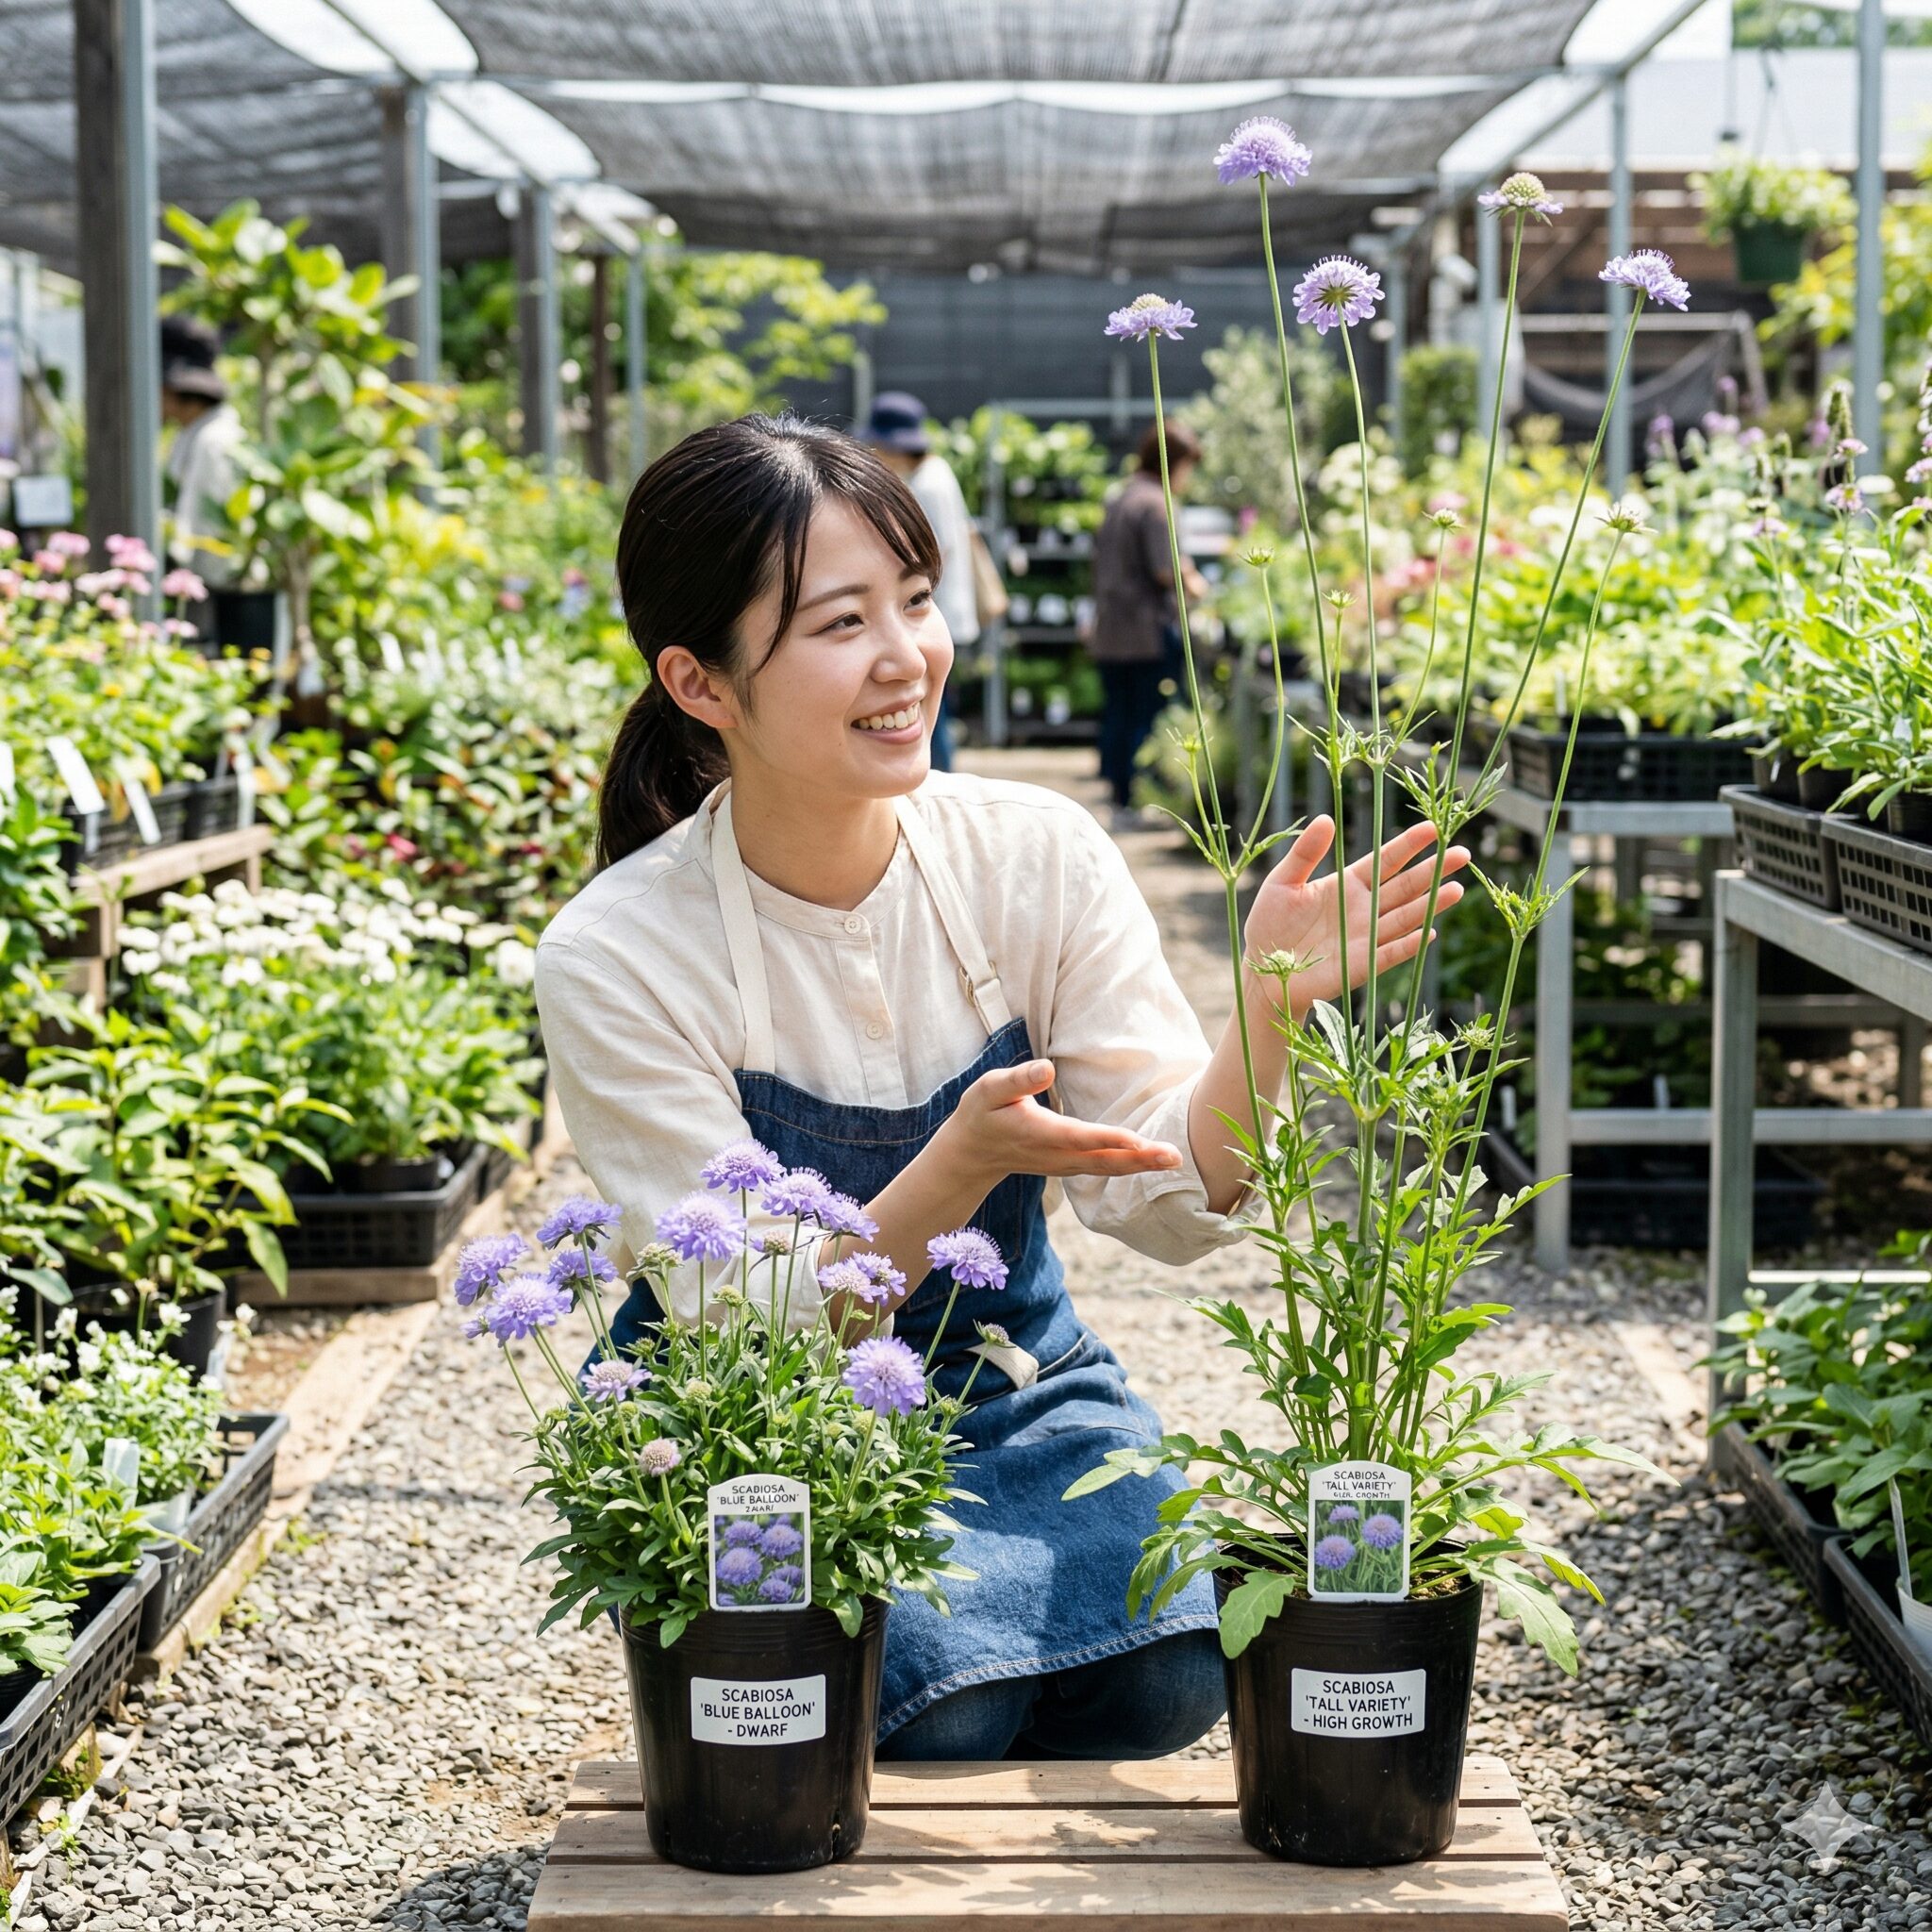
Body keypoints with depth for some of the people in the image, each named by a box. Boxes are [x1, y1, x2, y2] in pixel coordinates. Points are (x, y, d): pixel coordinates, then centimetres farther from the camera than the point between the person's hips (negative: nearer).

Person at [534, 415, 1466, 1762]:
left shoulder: (1037, 856, -10)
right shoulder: (616, 958, -20)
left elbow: (1172, 1205, -12)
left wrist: (1267, 1016, -31)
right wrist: (963, 1165, -39)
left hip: (1009, 1386, 3)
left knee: (1160, 1673, -23)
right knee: (937, 1701, -29)